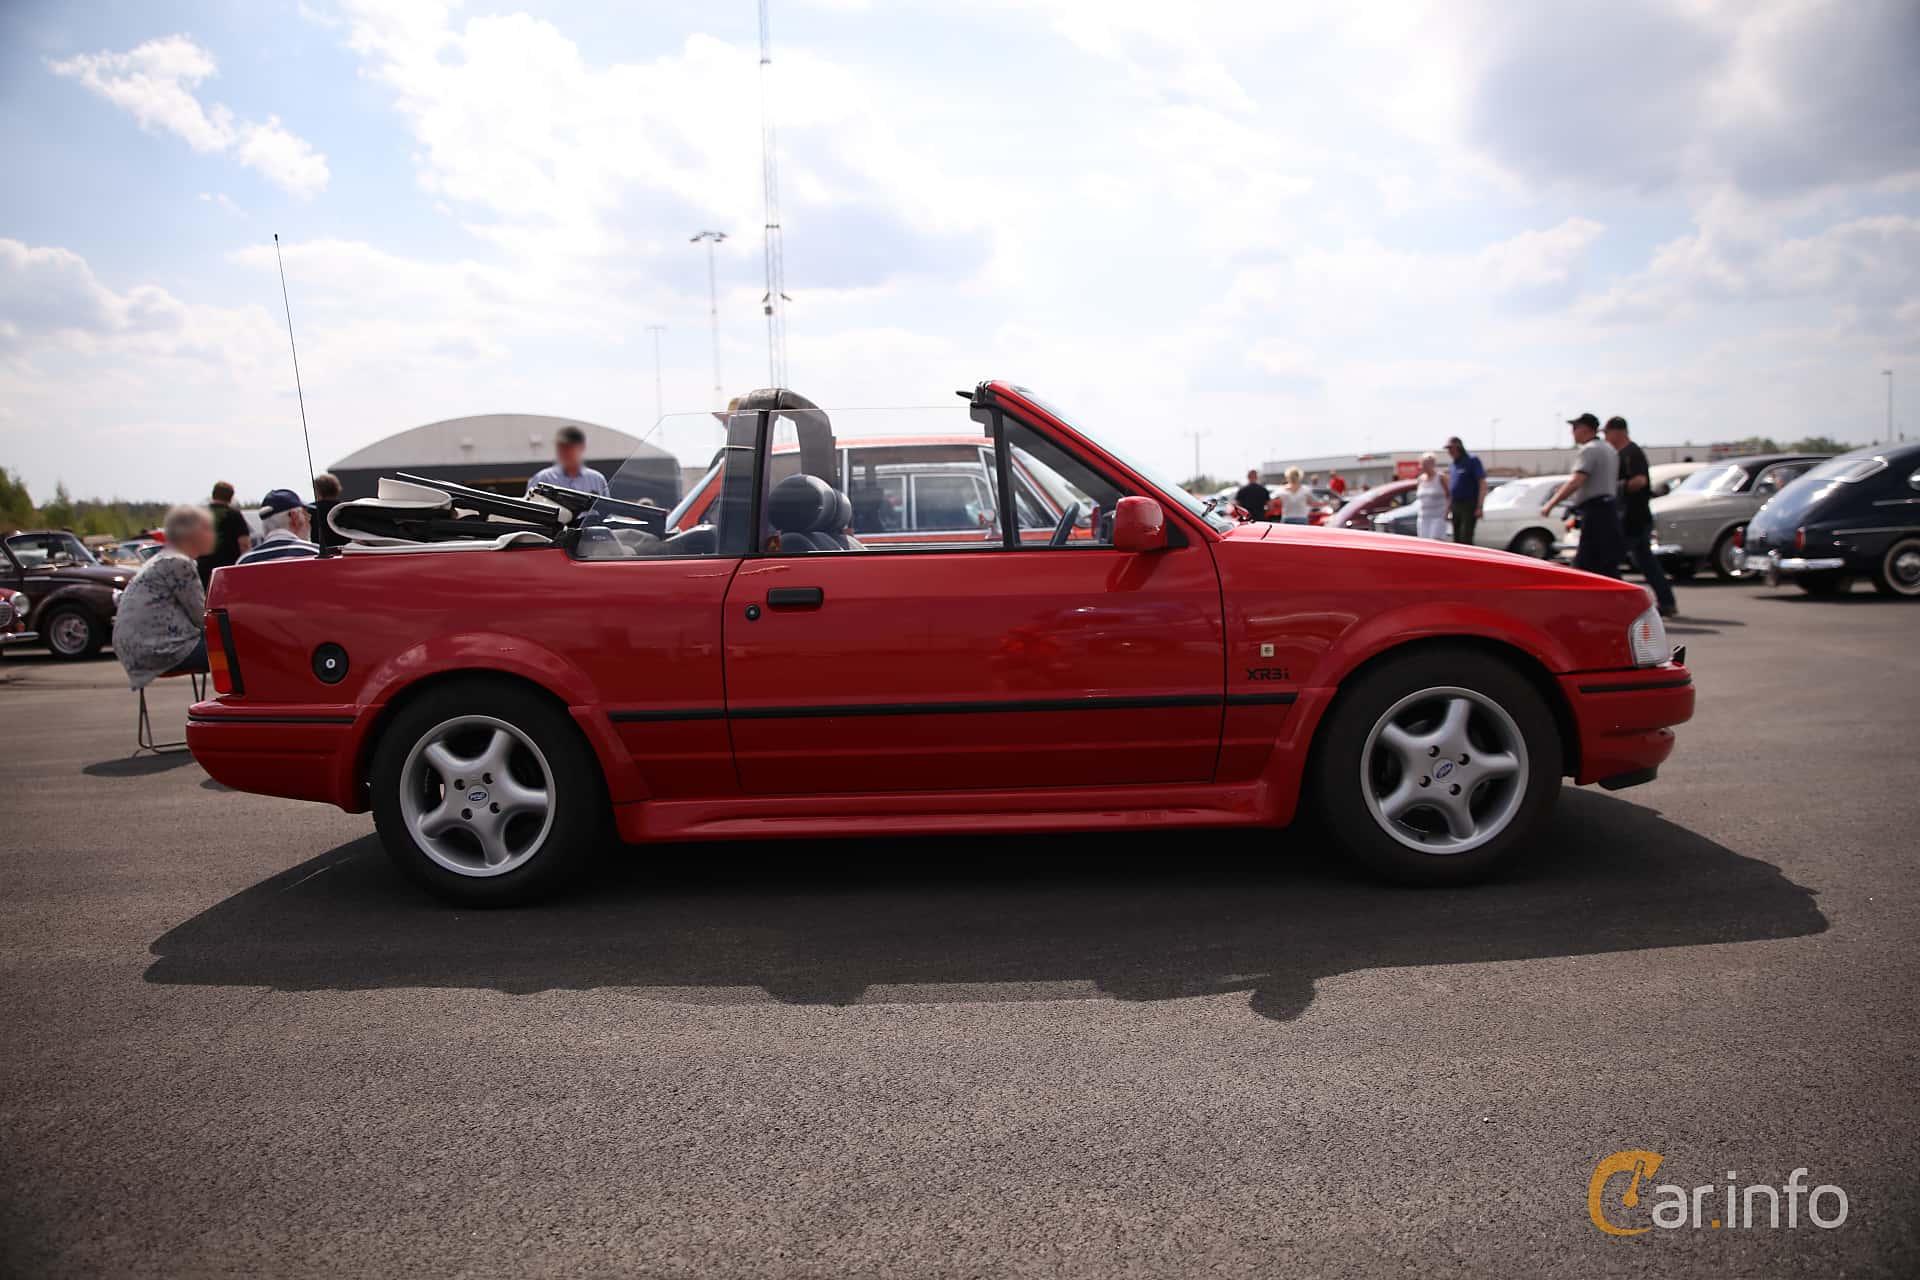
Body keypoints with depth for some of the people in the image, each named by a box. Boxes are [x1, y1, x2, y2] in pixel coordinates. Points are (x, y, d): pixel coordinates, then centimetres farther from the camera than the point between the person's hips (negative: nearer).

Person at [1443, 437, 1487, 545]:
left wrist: (1480, 507, -20)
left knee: (1466, 538, -15)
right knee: (1457, 539, 8)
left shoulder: (1472, 461, -7)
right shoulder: (1453, 464, 15)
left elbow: (1483, 484, -12)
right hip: (1456, 506, 8)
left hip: (1469, 506, -8)